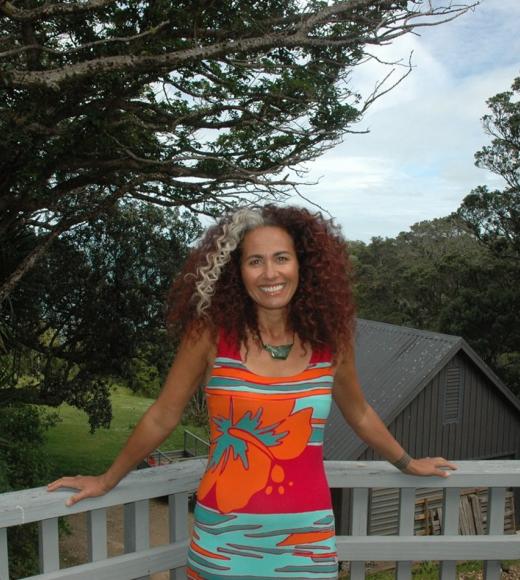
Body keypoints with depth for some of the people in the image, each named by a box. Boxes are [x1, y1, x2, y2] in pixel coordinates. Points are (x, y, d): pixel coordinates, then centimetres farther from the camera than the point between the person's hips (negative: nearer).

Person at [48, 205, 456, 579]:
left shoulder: (330, 337, -5)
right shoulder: (211, 332, -13)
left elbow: (358, 413, 12)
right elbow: (162, 417, -1)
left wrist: (406, 463, 24)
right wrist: (107, 481, 9)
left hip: (306, 536, 2)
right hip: (225, 534, -1)